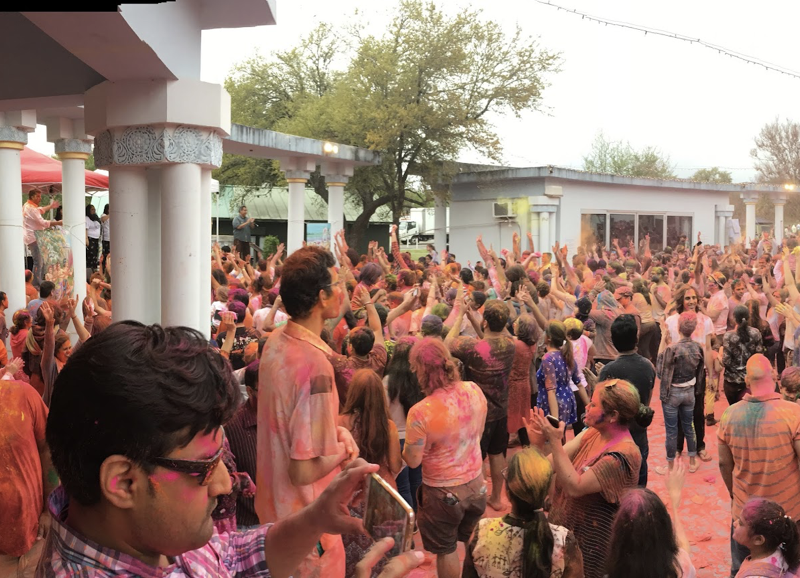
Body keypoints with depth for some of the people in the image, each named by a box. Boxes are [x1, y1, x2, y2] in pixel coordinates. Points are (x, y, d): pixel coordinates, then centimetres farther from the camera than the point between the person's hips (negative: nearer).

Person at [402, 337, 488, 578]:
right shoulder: (474, 390, -11)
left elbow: (412, 461, -18)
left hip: (442, 493, -5)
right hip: (476, 485, 5)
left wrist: (407, 445, 2)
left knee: (446, 551, 17)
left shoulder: (420, 413, -29)